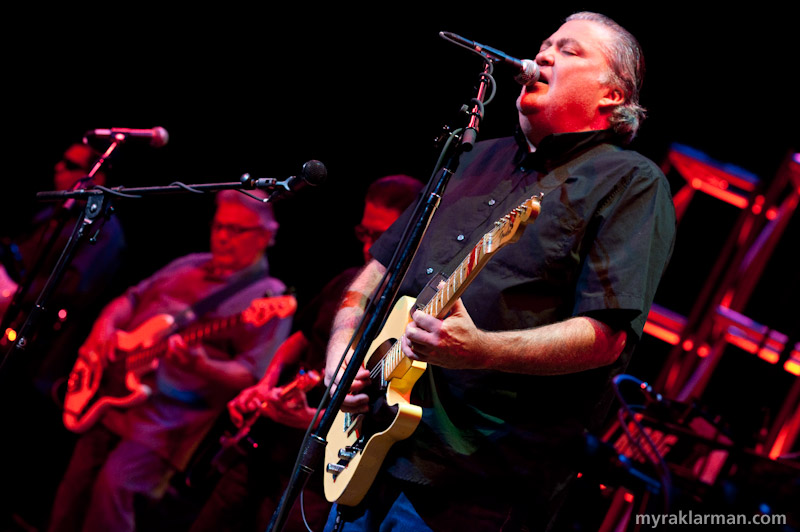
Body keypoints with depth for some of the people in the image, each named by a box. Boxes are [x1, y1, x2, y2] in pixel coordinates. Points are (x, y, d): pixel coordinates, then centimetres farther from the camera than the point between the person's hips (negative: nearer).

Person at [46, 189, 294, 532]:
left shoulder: (269, 299, -7)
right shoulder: (189, 267, 15)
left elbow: (249, 376, -15)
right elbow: (129, 301, 21)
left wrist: (200, 366, -31)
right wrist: (104, 327, 1)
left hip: (174, 413, -7)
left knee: (115, 481, -23)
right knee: (75, 483, 9)